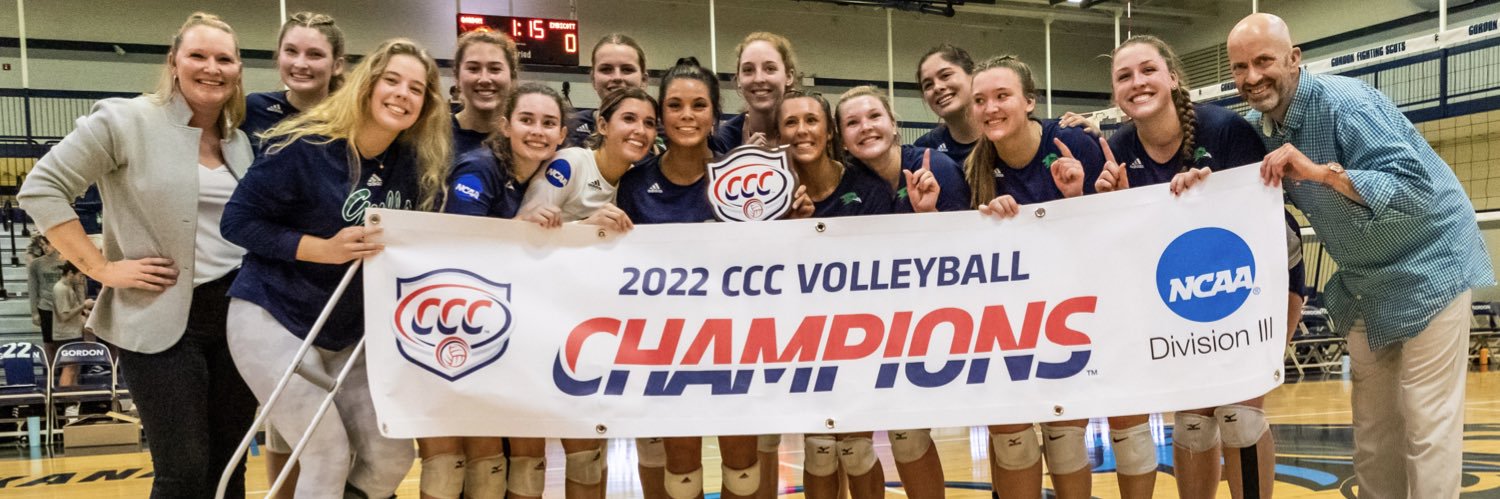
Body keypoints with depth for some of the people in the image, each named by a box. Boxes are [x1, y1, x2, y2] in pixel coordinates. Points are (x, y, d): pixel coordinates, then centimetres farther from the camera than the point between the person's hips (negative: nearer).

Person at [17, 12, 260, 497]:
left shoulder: (241, 141, 11)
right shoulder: (126, 120, -6)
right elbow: (40, 188, -6)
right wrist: (102, 268, -10)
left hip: (237, 314, 6)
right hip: (161, 319, -5)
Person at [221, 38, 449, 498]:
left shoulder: (416, 167, -1)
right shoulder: (306, 147, -16)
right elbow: (237, 221, -14)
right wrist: (324, 249, -24)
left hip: (347, 333, 6)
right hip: (271, 318, -5)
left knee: (392, 457, 2)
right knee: (329, 455, -7)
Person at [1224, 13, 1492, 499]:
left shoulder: (1344, 103, -24)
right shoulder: (1257, 127, -2)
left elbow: (1416, 189, -31)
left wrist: (1322, 171, -42)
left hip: (1428, 268, -7)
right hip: (1365, 282, 7)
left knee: (1426, 423, -5)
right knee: (1371, 424, 12)